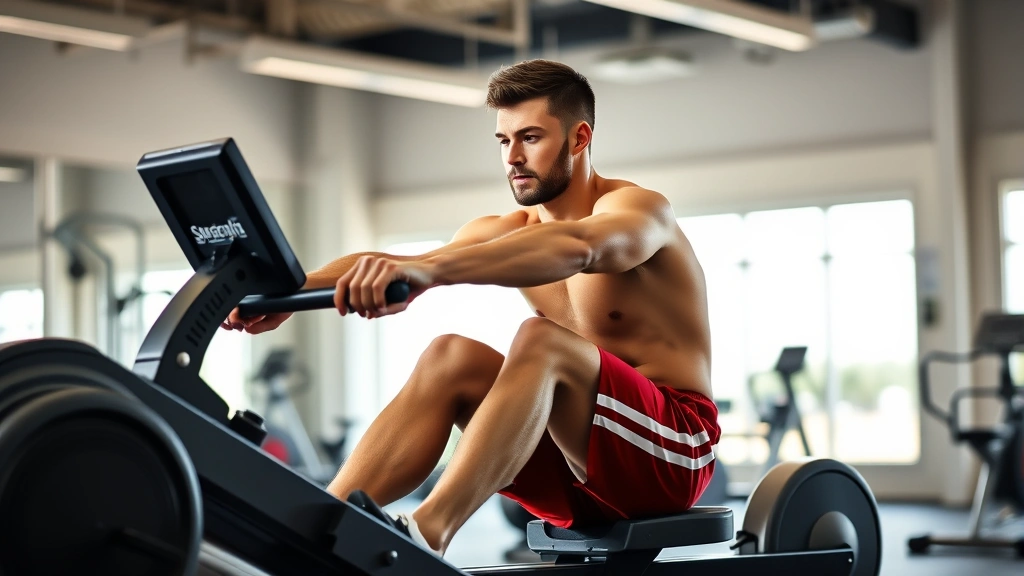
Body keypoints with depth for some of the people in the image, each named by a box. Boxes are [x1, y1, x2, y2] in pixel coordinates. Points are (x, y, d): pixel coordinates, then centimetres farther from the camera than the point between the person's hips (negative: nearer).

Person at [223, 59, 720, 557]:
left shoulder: (640, 210, -10)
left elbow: (575, 248, -36)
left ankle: (426, 534, -47)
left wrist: (428, 269, -50)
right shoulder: (505, 231, 9)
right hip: (576, 465, 6)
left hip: (675, 448, -6)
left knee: (540, 341, -30)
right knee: (450, 357, -16)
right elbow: (386, 269, -7)